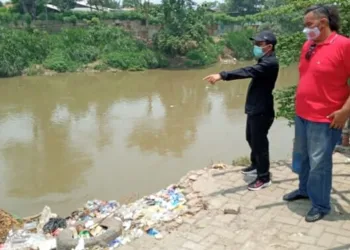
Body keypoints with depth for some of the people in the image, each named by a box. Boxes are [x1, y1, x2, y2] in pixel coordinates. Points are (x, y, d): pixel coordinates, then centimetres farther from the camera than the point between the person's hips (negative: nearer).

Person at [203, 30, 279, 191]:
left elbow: (248, 71, -37)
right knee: (251, 138, 22)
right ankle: (256, 165, 41)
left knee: (259, 142, -2)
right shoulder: (264, 61, 13)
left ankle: (264, 178, 10)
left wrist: (222, 75, -46)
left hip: (262, 111, -11)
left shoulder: (270, 63, -22)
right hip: (255, 108, 11)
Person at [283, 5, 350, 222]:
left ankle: (321, 205, 16)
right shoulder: (308, 45, 9)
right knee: (303, 157, 18)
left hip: (324, 118, -7)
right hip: (302, 114, 7)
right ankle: (304, 189, 37)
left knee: (319, 163, 0)